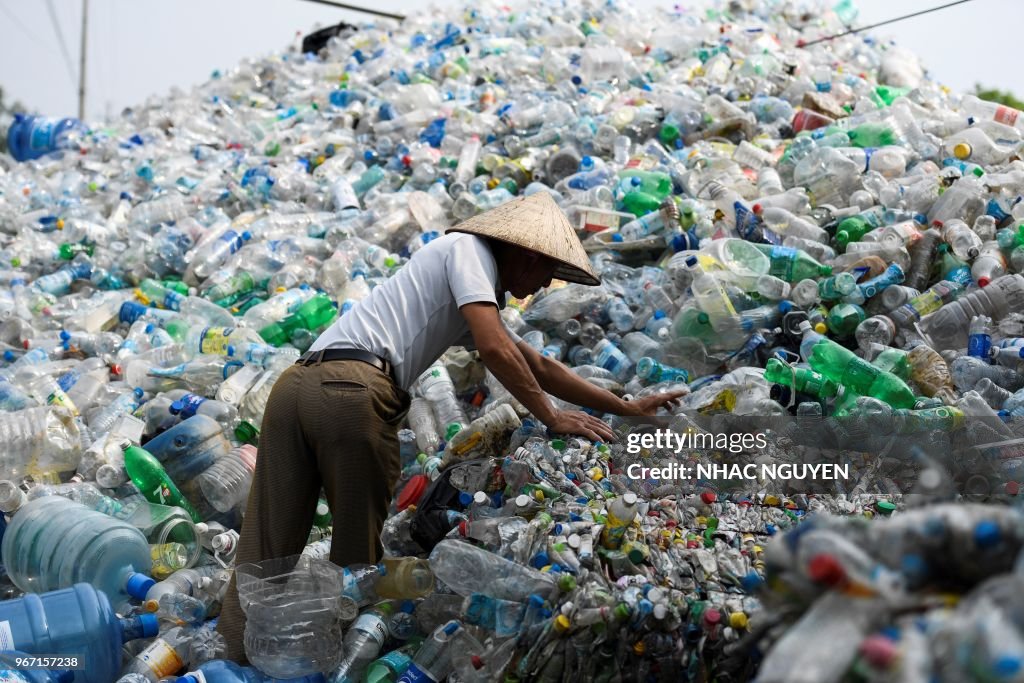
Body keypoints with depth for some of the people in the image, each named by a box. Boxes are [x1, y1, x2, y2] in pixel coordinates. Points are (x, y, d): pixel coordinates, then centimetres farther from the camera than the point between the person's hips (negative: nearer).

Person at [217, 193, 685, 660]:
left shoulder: (472, 304, 34)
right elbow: (495, 349, -7)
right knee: (359, 554, 4)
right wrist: (552, 419, 5)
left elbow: (541, 367, 38)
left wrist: (627, 408, 41)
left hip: (296, 383, 8)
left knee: (265, 553, 4)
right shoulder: (469, 248, 9)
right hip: (352, 387, -8)